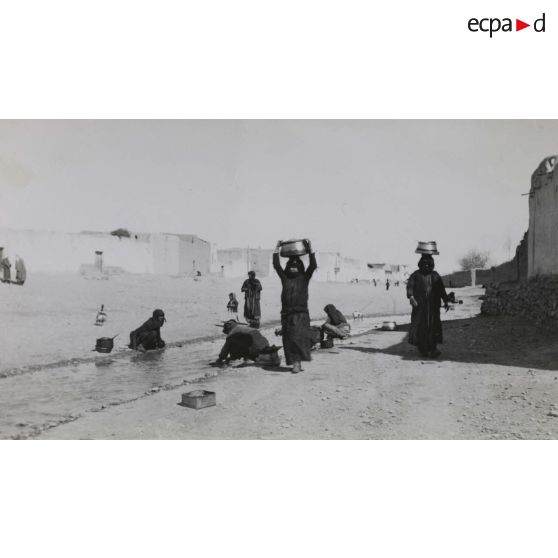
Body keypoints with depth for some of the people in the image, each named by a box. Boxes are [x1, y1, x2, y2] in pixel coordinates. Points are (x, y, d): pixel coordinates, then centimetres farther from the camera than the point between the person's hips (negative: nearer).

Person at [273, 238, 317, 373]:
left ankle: (297, 363, -6)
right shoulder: (284, 277, 11)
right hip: (286, 313, 3)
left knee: (298, 337, -13)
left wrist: (310, 248, -8)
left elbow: (313, 265, -4)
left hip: (301, 313, -3)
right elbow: (276, 265, 6)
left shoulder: (304, 278, 7)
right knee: (289, 339, 2)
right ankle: (295, 363, 8)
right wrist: (277, 248, 4)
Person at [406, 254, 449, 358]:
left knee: (433, 325, -4)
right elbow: (409, 286, -7)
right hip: (420, 305, -3)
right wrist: (411, 297, -22)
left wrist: (446, 301, 10)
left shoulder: (435, 276, 15)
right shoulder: (416, 275, 5)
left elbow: (442, 290, 17)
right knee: (420, 326, -4)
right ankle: (421, 348, 7)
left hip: (433, 306, 3)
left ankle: (432, 349, -1)